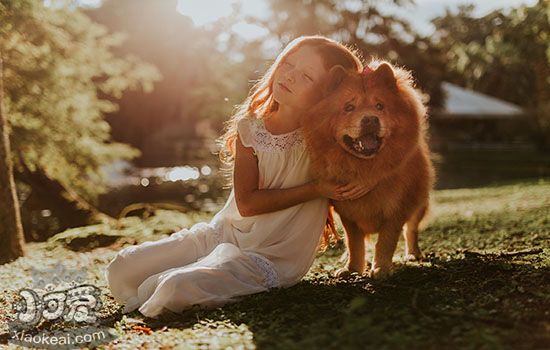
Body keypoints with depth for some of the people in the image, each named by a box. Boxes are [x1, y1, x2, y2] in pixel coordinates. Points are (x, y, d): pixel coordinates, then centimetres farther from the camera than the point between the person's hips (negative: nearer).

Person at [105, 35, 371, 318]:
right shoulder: (249, 127, -5)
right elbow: (247, 203, -12)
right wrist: (315, 189, -19)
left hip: (269, 258, -4)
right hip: (222, 233, 5)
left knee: (176, 287, -27)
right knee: (122, 268, -2)